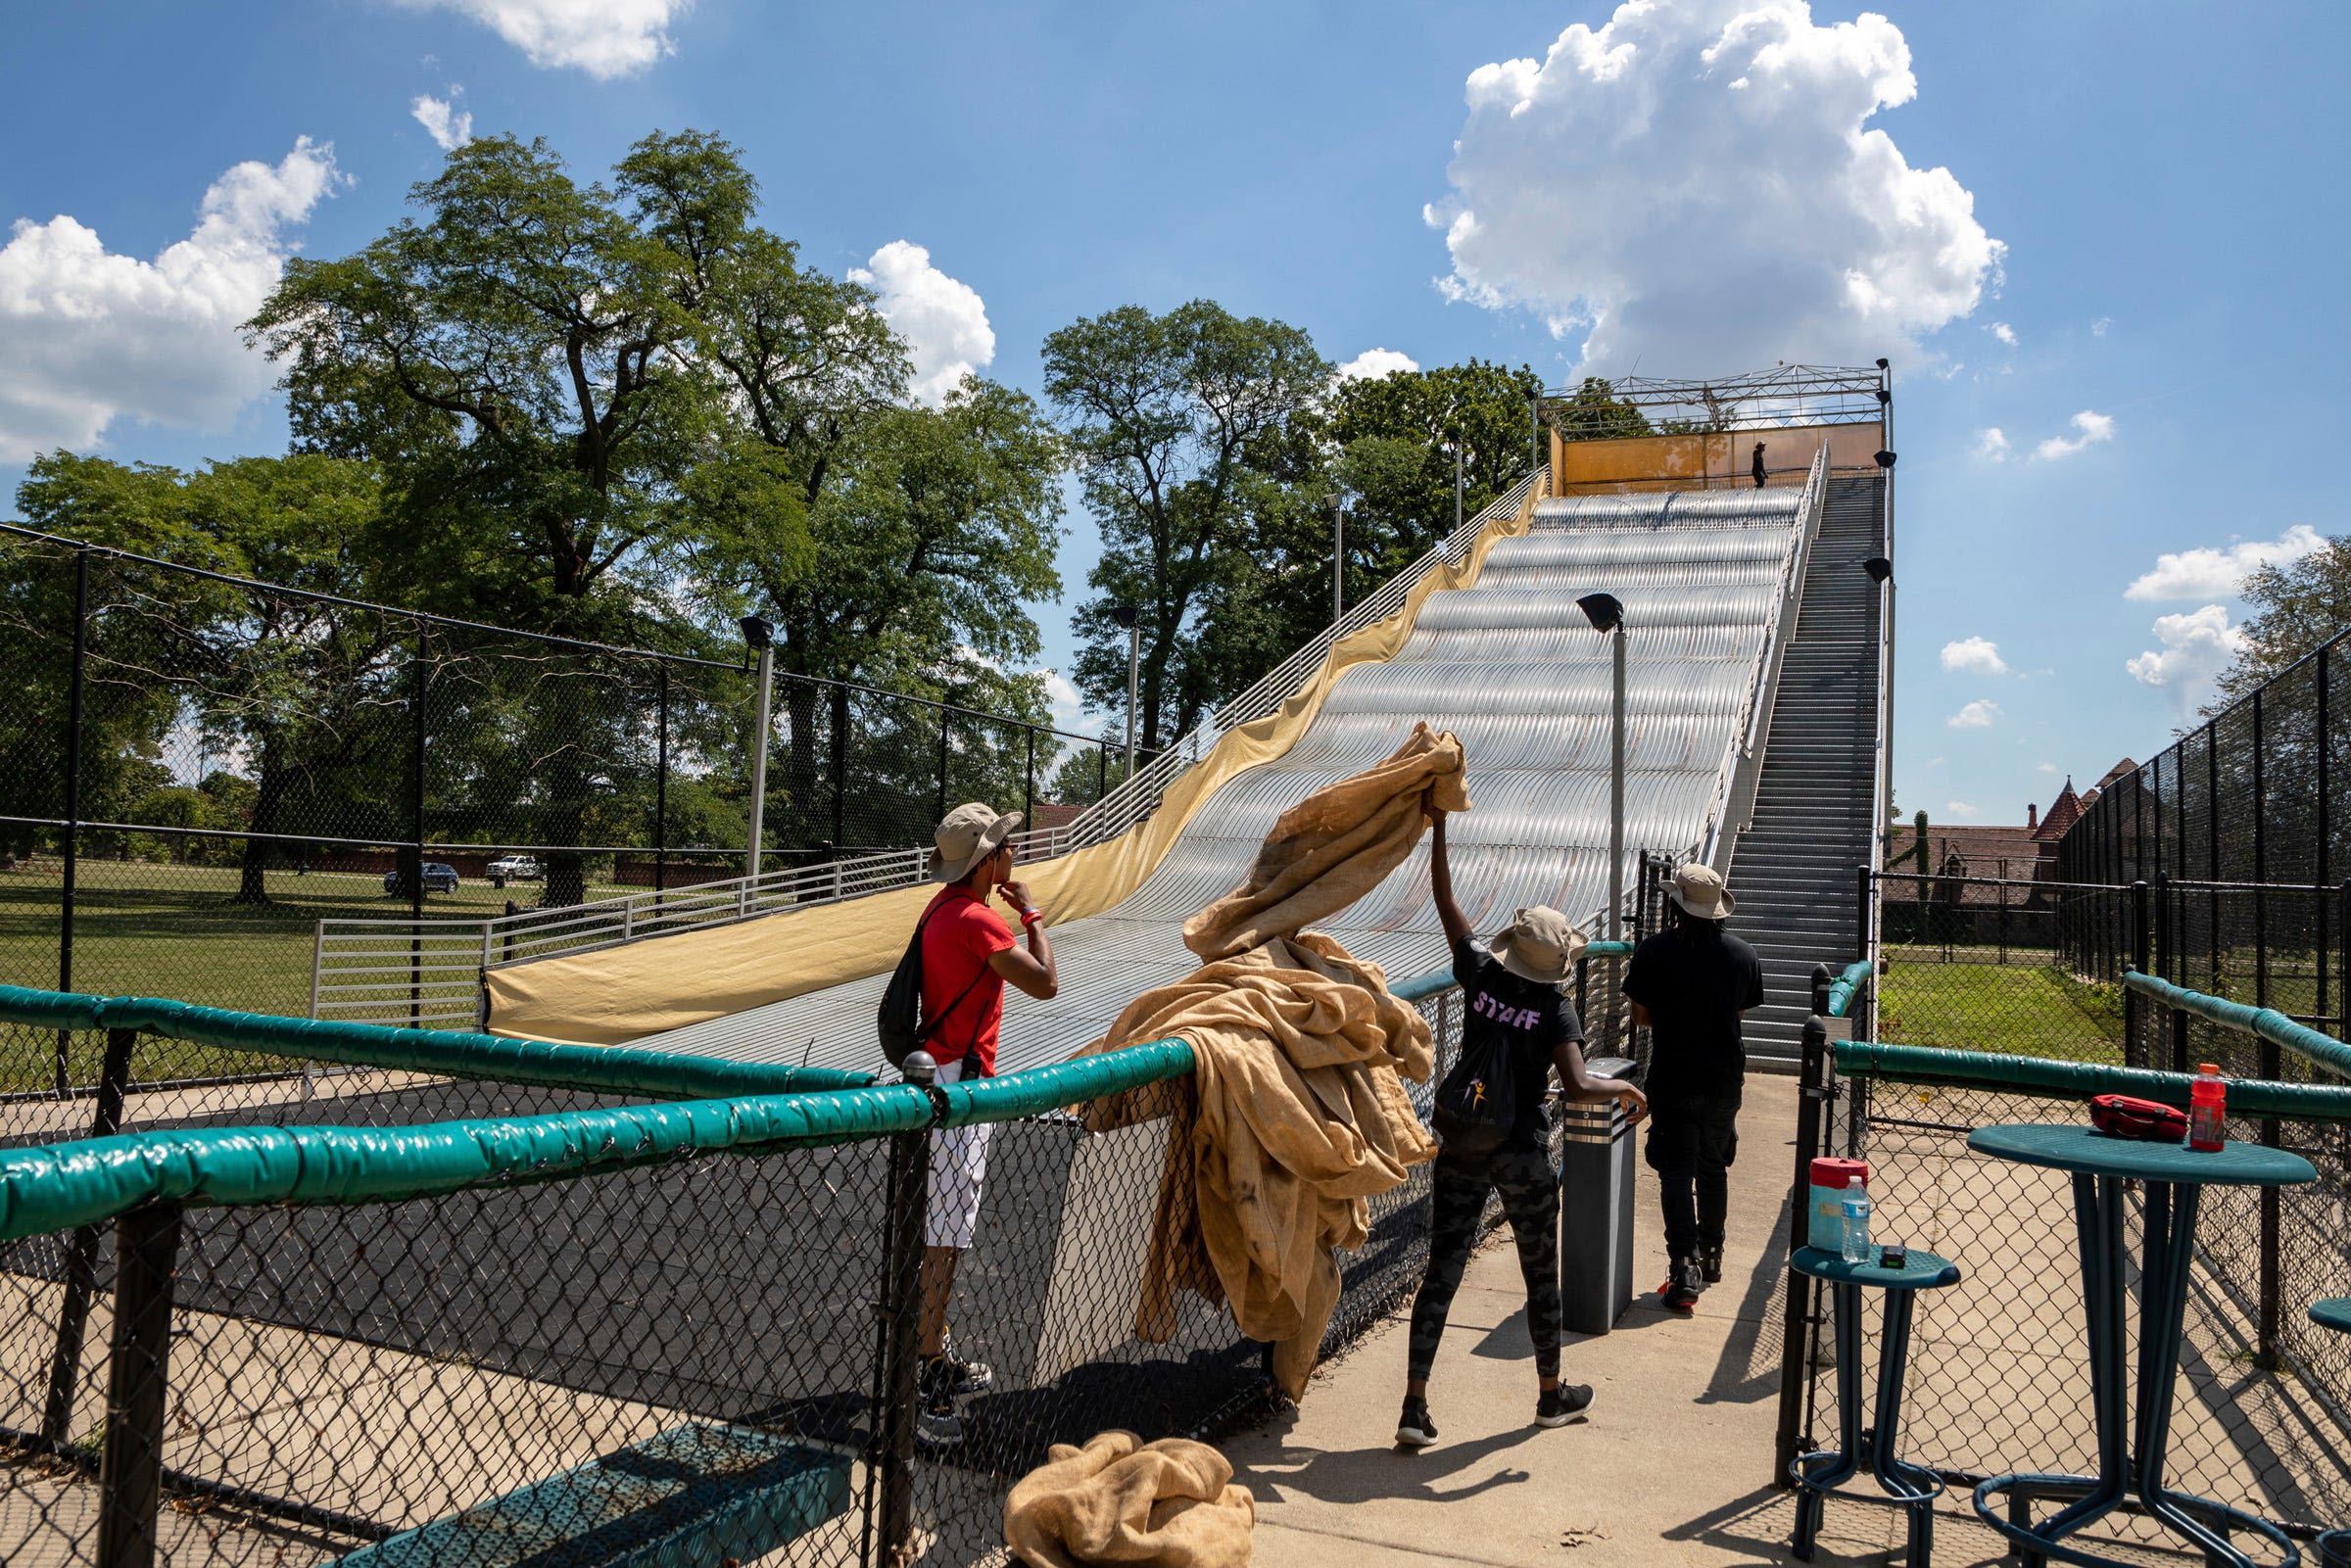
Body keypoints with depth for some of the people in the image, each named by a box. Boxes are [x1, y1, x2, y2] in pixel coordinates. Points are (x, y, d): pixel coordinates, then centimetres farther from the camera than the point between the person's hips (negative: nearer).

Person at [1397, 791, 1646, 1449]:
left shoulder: (1480, 974, -5)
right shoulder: (1556, 1007, -14)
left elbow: (1445, 901, 2)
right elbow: (1578, 1085, -25)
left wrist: (1437, 828, 6)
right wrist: (1625, 1088, -5)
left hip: (1462, 1147, 3)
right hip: (1523, 1156, -3)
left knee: (1442, 1271, 4)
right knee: (1541, 1276, 17)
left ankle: (1414, 1406, 0)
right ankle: (1552, 1395, 35)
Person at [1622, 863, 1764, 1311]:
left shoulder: (1655, 951, -12)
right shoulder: (1743, 955, -2)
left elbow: (1641, 1017, -6)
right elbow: (1741, 1010, 9)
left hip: (1673, 1077, -3)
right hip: (1725, 1077, 4)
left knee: (1676, 1173, 0)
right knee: (1714, 1169, 19)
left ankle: (1684, 1269, -8)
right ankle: (1711, 1256, 33)